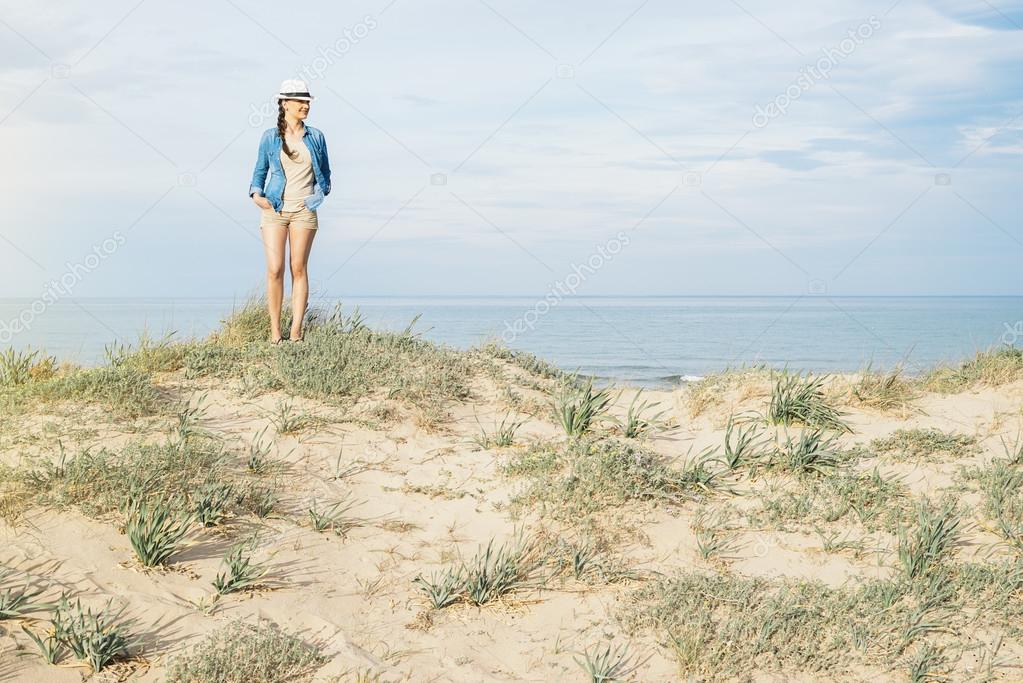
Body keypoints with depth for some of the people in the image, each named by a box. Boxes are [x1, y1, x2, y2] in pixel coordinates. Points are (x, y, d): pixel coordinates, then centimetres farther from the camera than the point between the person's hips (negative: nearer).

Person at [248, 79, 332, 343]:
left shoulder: (316, 136, 7)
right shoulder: (270, 137, 5)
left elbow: (325, 172, 16)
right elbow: (260, 170, 13)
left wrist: (321, 191, -2)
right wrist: (256, 193, -5)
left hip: (304, 210, 1)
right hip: (274, 209, -1)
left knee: (299, 269, -1)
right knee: (274, 270, -7)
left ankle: (296, 332, 2)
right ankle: (275, 331, 1)